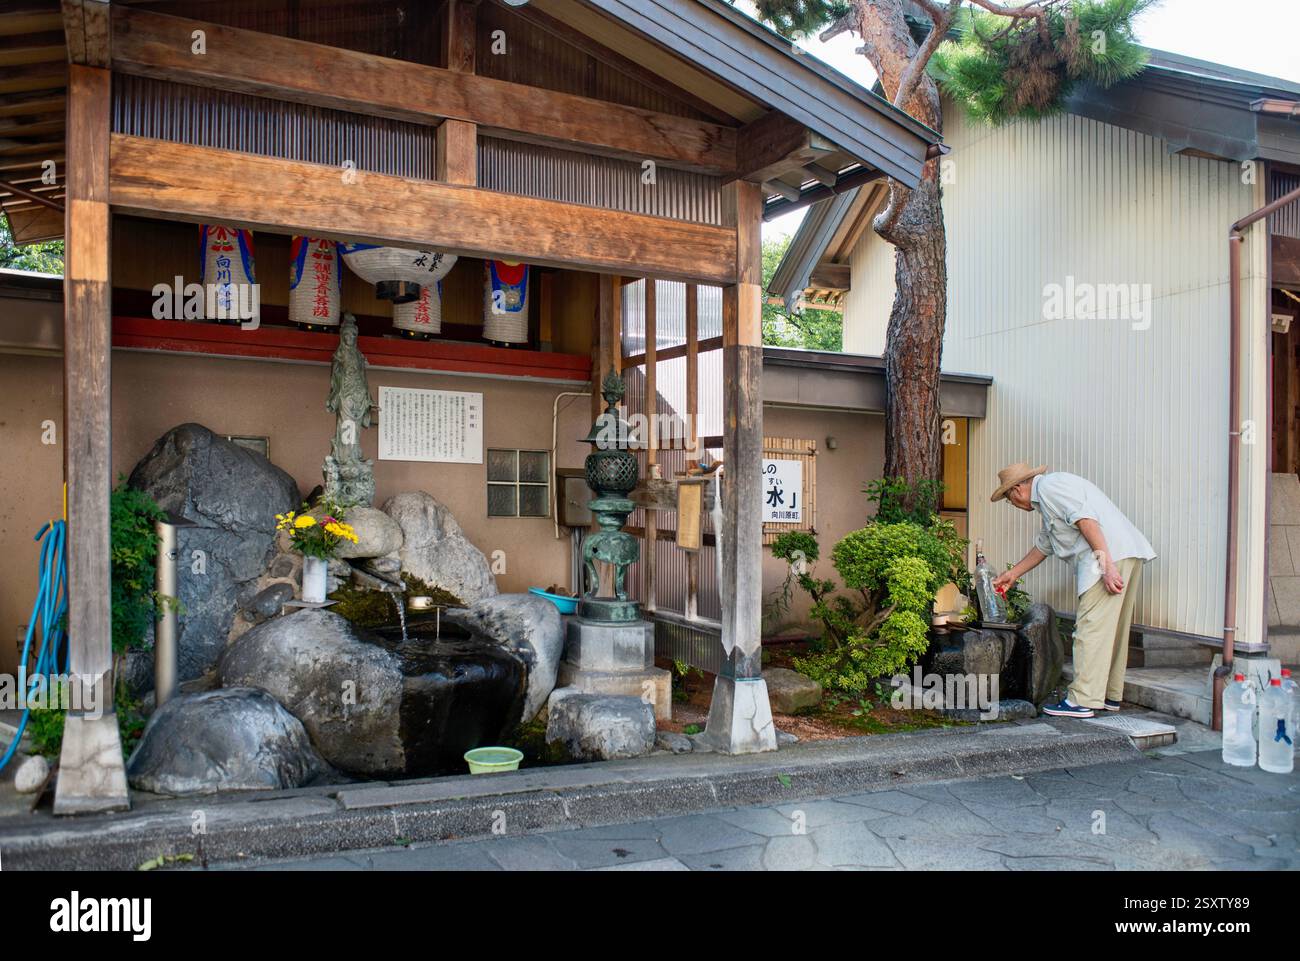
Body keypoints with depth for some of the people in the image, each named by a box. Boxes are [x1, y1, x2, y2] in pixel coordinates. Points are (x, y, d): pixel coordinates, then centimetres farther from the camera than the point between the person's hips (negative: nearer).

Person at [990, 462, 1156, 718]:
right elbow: (1043, 545, 38)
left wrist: (1106, 563, -23)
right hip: (1130, 554, 11)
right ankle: (1110, 696, 23)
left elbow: (1086, 519, -18)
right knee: (1113, 628, 15)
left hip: (1112, 553, -11)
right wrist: (1013, 575, 45)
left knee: (1091, 628, -9)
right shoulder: (1047, 496, 28)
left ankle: (1083, 701, -8)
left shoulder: (1048, 486, -4)